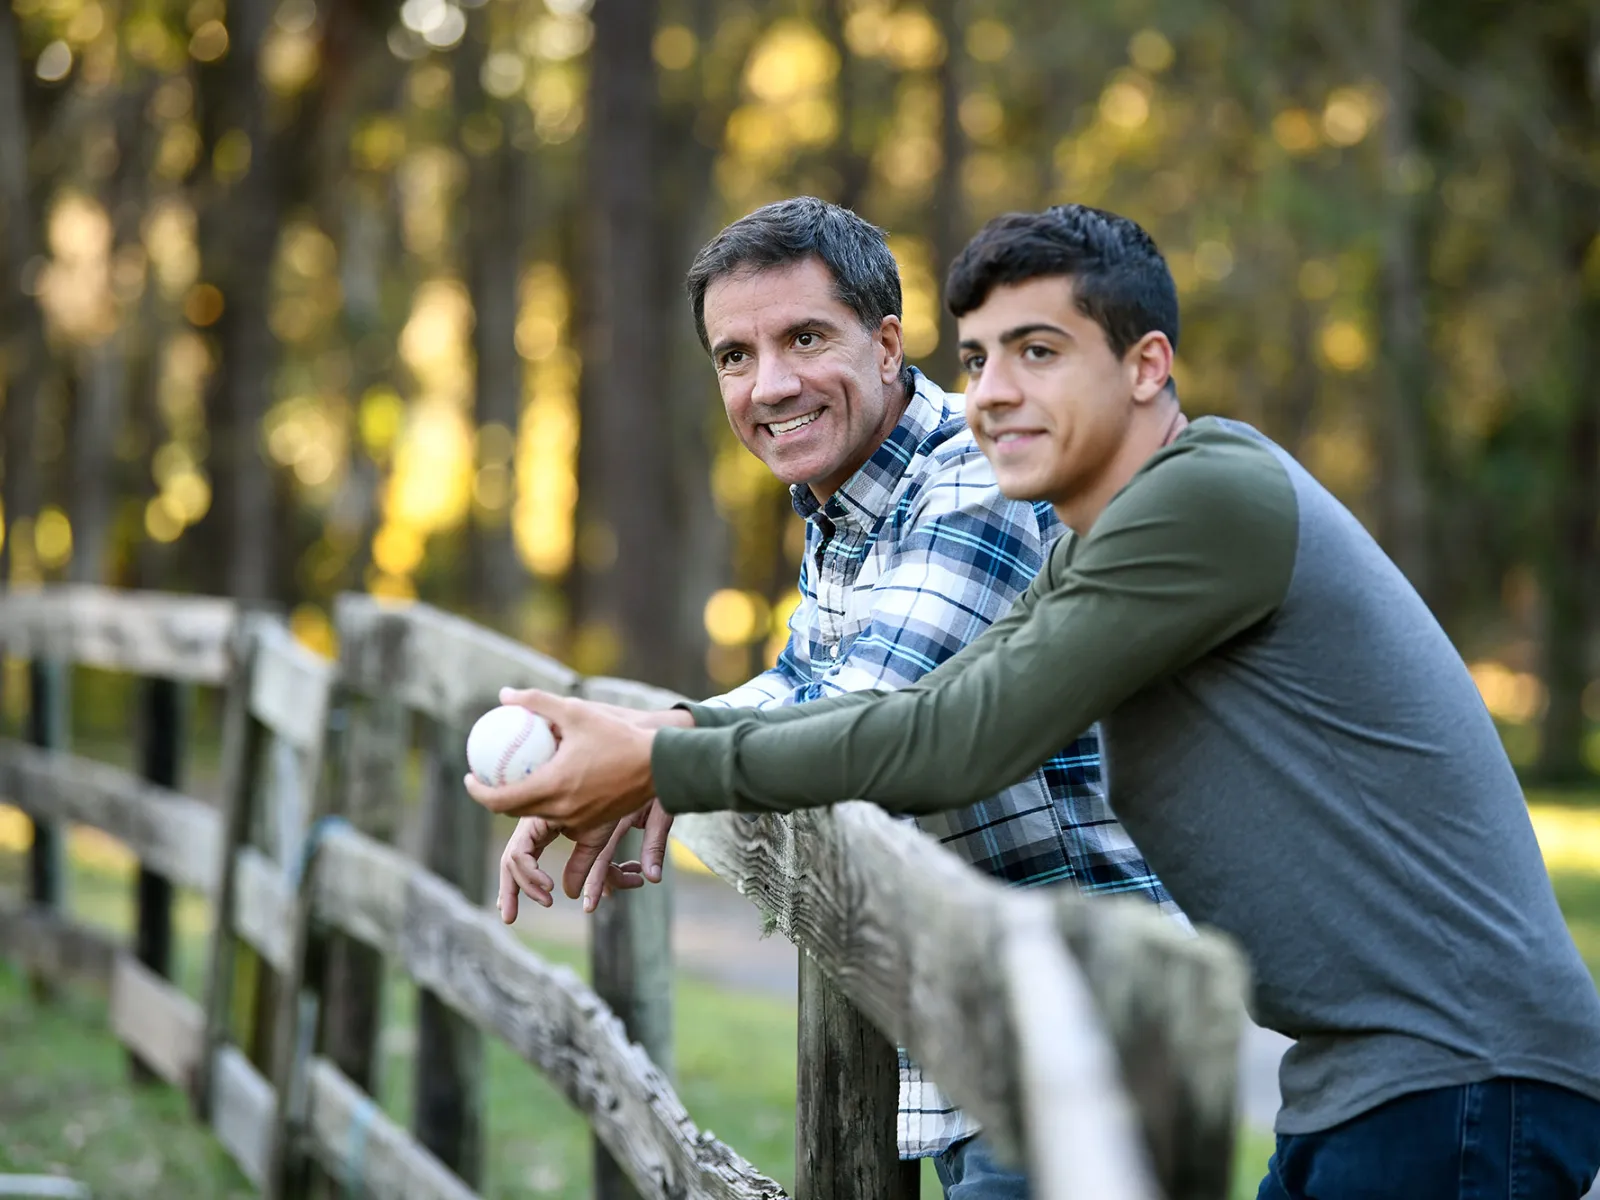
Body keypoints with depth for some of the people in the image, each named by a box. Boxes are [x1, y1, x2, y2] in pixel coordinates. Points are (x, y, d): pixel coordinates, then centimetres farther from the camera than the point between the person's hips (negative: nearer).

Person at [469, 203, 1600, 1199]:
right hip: (1354, 1086, 10)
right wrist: (671, 736, -1)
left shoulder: (1214, 493, -16)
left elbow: (964, 746, -18)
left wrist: (662, 768, -14)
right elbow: (935, 701, 13)